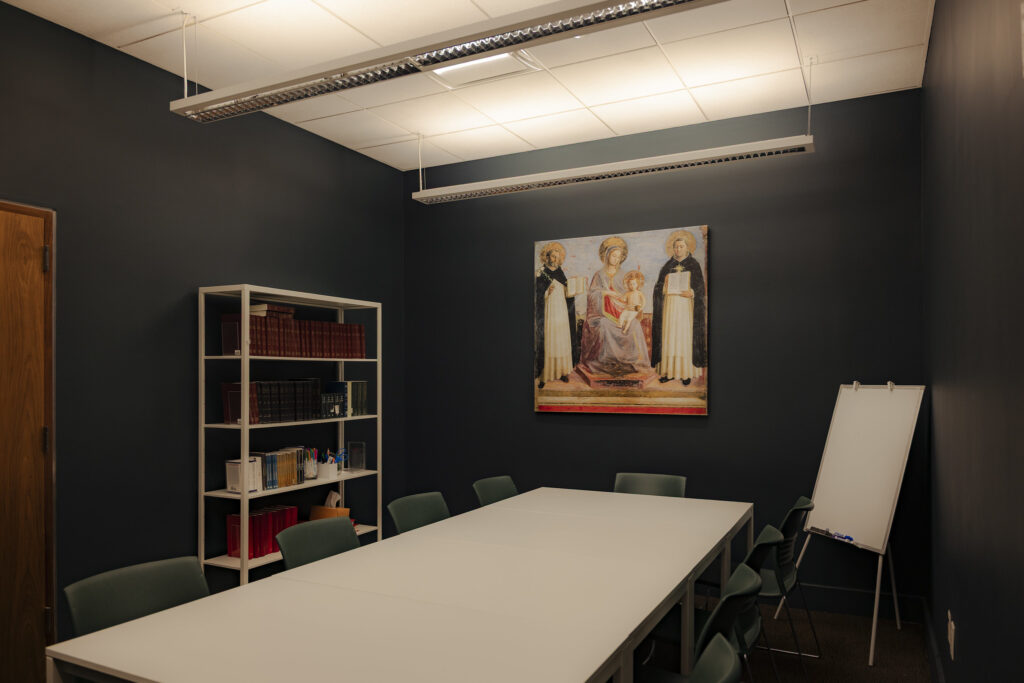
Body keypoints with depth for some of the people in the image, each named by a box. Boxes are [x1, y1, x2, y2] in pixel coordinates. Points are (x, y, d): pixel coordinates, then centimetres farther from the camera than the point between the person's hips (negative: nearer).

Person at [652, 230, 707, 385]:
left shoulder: (693, 265, 6)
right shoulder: (667, 266, 13)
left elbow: (700, 287, 1)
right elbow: (659, 287, 11)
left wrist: (692, 292, -18)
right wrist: (664, 287, -11)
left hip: (686, 305, -3)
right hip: (669, 306, 3)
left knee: (685, 337, -6)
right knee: (669, 337, -1)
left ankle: (686, 373, -3)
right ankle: (669, 371, 3)